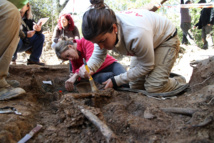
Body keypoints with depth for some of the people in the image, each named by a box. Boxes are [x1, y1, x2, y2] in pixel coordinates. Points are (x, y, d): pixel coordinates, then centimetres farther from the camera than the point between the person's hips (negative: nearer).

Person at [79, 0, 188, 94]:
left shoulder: (137, 33, -46)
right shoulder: (103, 32, -27)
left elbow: (146, 66, -29)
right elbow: (97, 56, -11)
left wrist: (116, 81, -27)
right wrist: (88, 68, -36)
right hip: (145, 43, 7)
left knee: (154, 87, -18)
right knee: (135, 86, 3)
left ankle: (181, 83, 11)